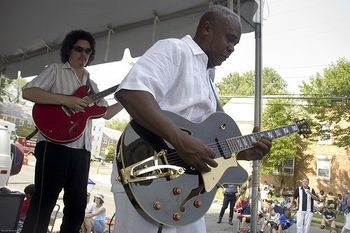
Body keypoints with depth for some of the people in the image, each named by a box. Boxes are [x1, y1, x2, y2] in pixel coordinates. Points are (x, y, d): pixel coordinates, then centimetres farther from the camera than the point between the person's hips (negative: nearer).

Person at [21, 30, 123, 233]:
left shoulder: (91, 84, 21)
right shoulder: (56, 70, 5)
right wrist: (66, 100, -17)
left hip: (82, 150, 6)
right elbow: (28, 92, -9)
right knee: (43, 205, -4)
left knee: (77, 206, 10)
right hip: (54, 145, -6)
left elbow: (106, 113, 20)